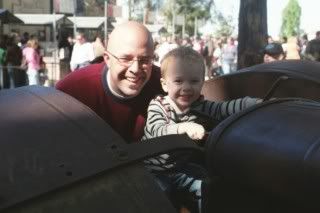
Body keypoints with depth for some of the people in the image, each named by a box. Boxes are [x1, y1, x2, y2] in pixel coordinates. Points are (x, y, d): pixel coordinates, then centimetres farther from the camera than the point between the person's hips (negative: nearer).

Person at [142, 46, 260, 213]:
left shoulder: (200, 107, -7)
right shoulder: (157, 106, -17)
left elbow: (227, 108, -19)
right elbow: (159, 132, -35)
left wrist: (259, 103, -34)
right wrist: (185, 127, -54)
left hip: (181, 168, 4)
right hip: (153, 171, -3)